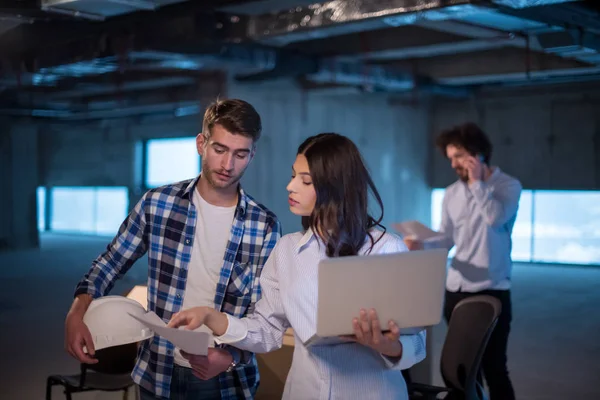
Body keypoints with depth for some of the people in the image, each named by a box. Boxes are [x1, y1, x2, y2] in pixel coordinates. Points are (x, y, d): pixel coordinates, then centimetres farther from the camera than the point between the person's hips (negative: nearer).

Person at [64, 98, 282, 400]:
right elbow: (111, 263, 4)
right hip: (158, 374, 1)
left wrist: (231, 356, -23)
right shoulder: (157, 203, -6)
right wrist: (78, 312, -12)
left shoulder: (265, 226, -8)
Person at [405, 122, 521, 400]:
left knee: (493, 367, -2)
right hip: (456, 289, 5)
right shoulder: (451, 193, 9)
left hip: (492, 291, -5)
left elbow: (496, 218, -23)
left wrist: (477, 182, -14)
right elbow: (446, 238, 8)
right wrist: (422, 245, -11)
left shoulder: (508, 185, -5)